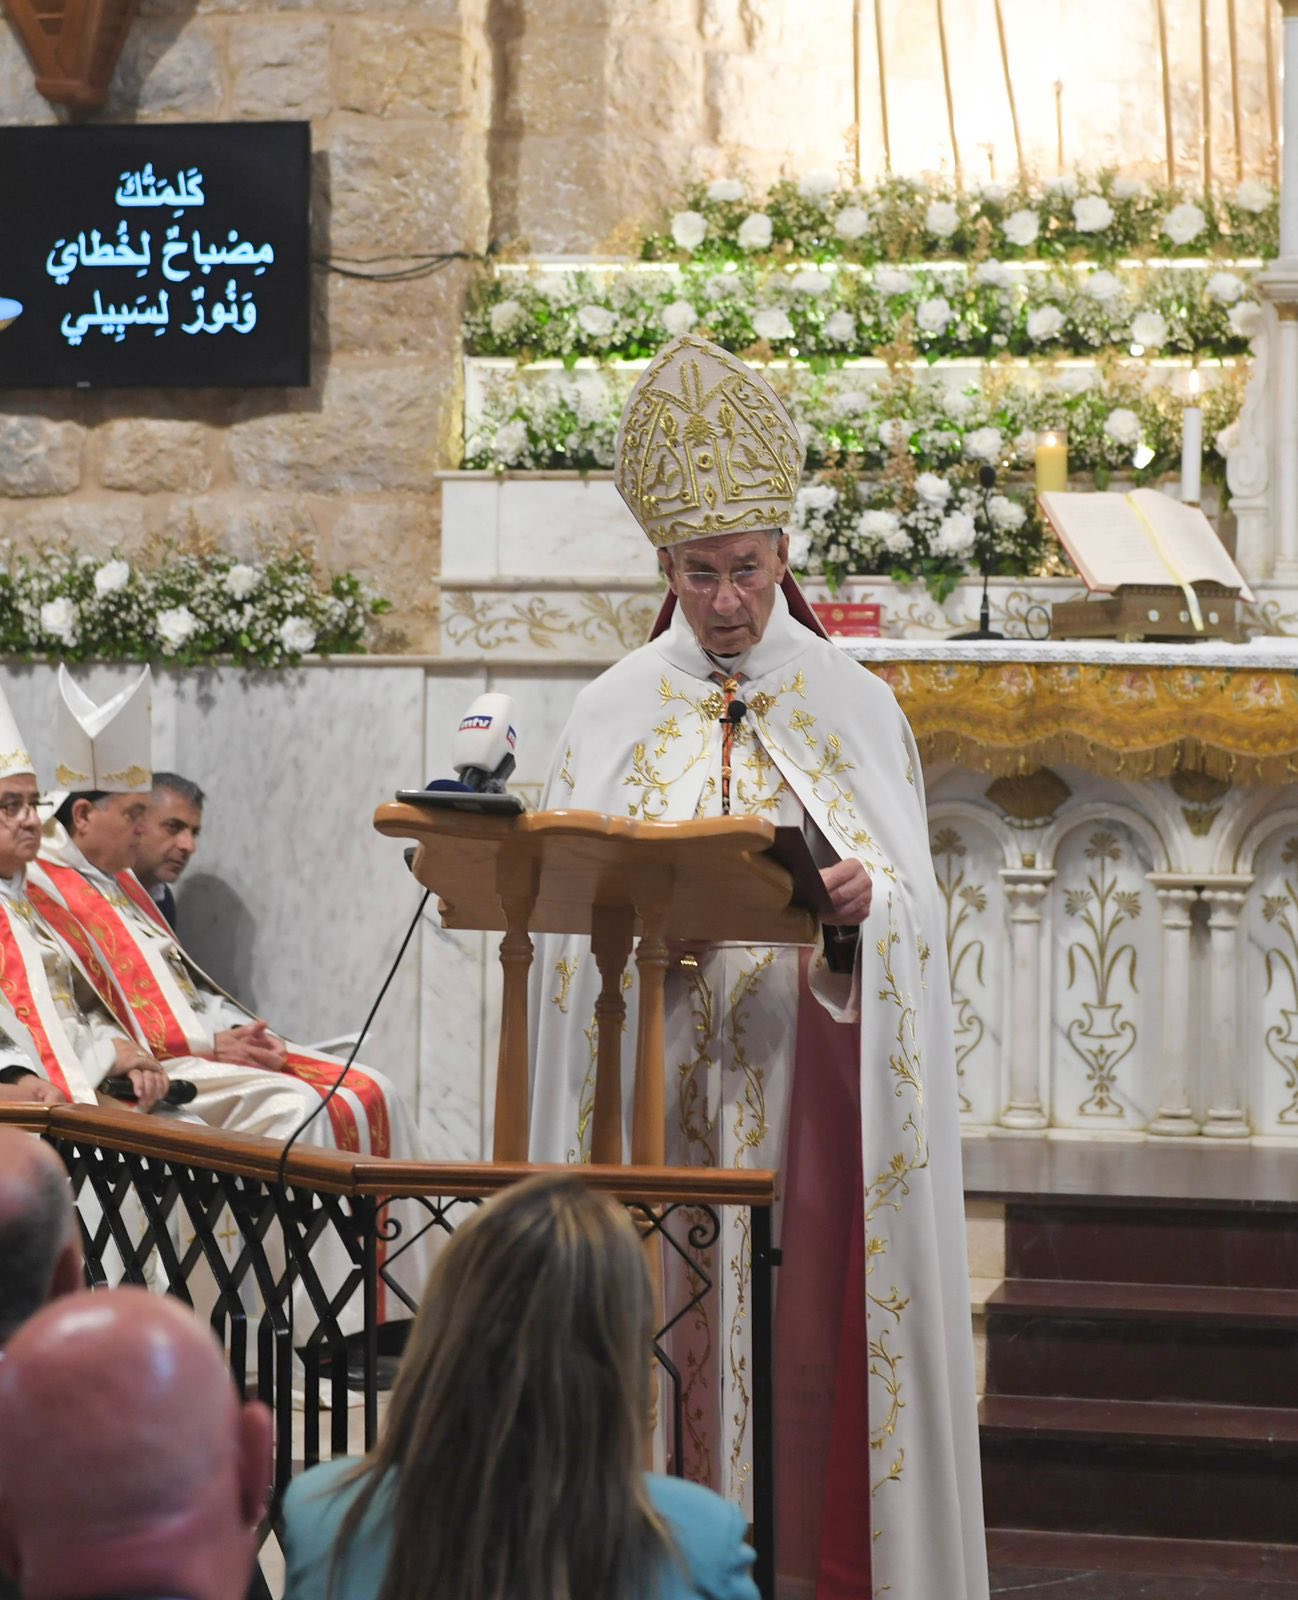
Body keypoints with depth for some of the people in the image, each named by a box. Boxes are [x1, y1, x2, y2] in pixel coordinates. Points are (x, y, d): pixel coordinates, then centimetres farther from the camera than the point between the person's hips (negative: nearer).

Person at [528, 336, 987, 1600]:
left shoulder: (851, 705, 6)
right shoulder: (613, 712, 9)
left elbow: (910, 897, 0)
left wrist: (862, 901, -22)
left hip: (807, 1069, -1)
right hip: (658, 1077, 1)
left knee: (805, 1317, -4)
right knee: (666, 1312, -2)